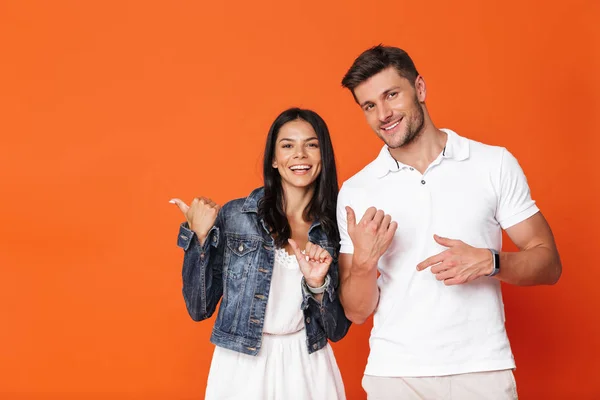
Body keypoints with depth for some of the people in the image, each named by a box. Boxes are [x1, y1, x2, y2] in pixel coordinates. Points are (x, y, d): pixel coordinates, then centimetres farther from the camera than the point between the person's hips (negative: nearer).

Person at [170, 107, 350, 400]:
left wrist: (317, 284, -18)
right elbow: (199, 308, -3)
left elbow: (337, 329, -1)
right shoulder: (233, 216, -6)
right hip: (242, 367, -1)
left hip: (308, 368, 1)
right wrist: (199, 237, -13)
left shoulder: (336, 227, -2)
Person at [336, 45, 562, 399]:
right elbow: (357, 312, 2)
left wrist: (488, 262, -17)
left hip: (483, 370, 0)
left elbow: (549, 264, 1)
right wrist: (363, 262, -17)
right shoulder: (354, 192, 1)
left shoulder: (495, 164, -1)